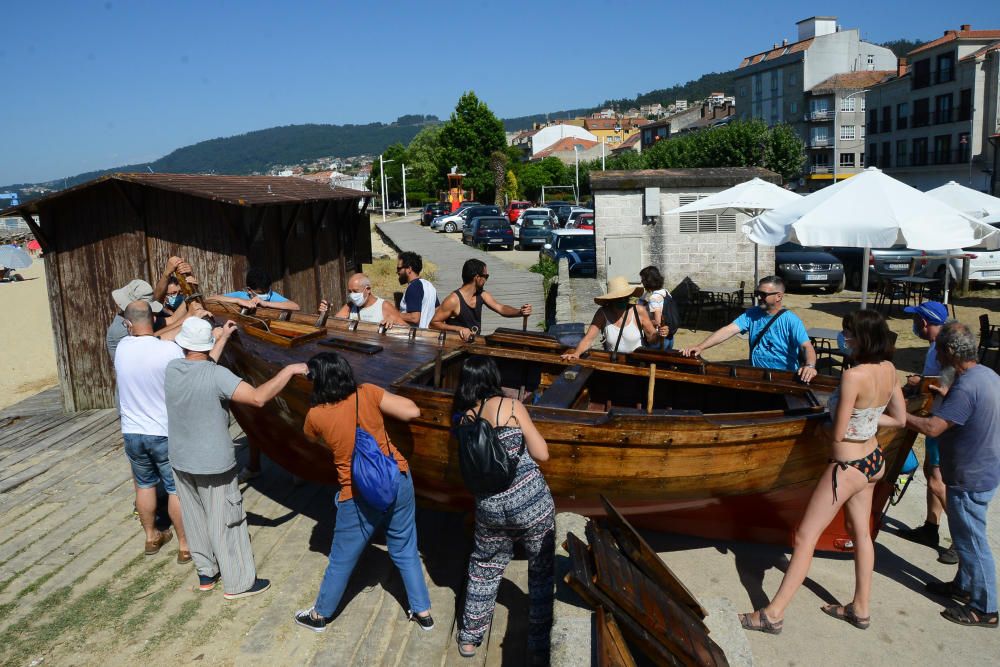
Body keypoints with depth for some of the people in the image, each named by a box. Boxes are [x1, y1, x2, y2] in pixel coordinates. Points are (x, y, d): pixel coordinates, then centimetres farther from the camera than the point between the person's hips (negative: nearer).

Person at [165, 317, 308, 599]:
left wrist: (223, 337, 25)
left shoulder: (172, 369, -5)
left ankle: (206, 574, 35)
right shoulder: (216, 375, -25)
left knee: (195, 520, 19)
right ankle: (238, 583, 19)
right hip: (213, 465, -6)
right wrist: (288, 371, -23)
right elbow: (258, 397, -32)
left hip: (181, 462, 6)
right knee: (226, 523, 7)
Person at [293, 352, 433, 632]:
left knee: (342, 561, 18)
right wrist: (384, 400, 7)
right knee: (406, 551, 21)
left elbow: (314, 439, 14)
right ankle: (423, 612, 33)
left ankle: (320, 615, 39)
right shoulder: (367, 393, -8)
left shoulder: (316, 415, -9)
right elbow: (413, 412, -7)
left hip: (360, 496, -2)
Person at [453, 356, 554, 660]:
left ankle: (469, 638, 36)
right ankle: (540, 646, 25)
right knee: (541, 572, 15)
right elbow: (542, 454, -8)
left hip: (489, 506, 4)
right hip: (531, 499, -3)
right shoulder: (512, 406, -9)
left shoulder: (464, 419, 1)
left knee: (484, 569, 24)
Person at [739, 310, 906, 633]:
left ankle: (774, 613, 7)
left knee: (805, 536, -1)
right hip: (874, 460, 9)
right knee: (861, 533, 21)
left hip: (847, 467, -9)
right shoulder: (889, 369, -3)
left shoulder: (853, 376, -28)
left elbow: (837, 434, -21)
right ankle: (860, 608, 35)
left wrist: (828, 426, 0)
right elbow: (900, 419, 9)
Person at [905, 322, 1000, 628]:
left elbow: (932, 427, -32)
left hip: (970, 479, -10)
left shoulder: (965, 388, -29)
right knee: (967, 535, 24)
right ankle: (964, 586, 40)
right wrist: (948, 395, 13)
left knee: (971, 541, 4)